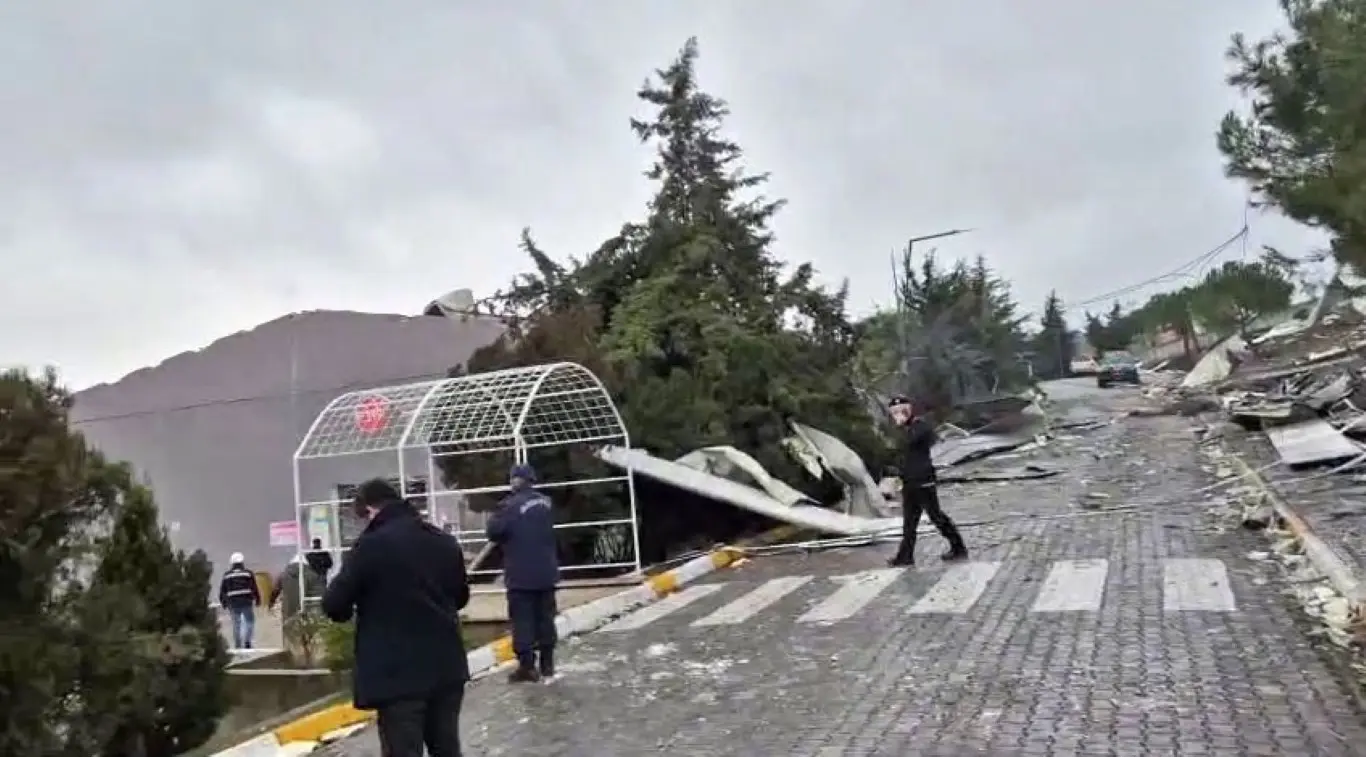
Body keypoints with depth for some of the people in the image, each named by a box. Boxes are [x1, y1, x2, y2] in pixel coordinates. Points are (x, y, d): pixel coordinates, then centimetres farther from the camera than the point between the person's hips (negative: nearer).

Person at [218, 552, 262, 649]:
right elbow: (255, 588, -2)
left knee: (236, 624, 9)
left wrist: (224, 604, 22)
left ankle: (238, 646, 10)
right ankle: (247, 641, -12)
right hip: (247, 602, -2)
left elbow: (222, 591, 10)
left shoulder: (227, 576, 7)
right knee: (249, 621, 7)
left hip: (233, 604, 2)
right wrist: (258, 600, 8)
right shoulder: (248, 574, 1)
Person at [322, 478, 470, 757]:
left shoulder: (371, 545, -13)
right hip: (447, 667, 6)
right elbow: (461, 597, 19)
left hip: (398, 674, -6)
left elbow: (334, 605, -9)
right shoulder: (445, 542, 7)